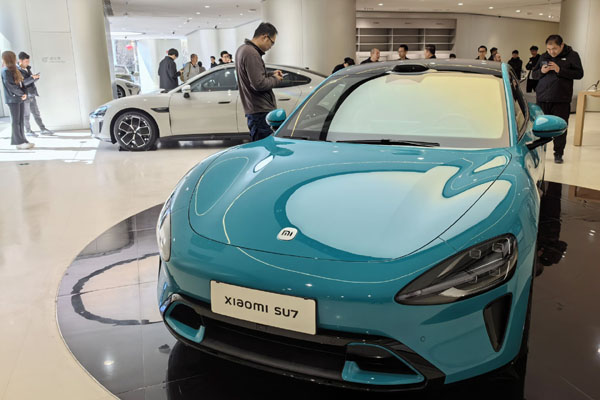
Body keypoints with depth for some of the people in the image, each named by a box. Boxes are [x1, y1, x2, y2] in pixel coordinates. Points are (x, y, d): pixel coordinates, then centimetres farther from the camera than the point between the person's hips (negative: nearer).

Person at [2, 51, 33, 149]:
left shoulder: (14, 70, 17)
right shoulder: (6, 71, -10)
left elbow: (20, 83, 14)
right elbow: (11, 86, -16)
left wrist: (24, 94, -1)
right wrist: (22, 94, -8)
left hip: (20, 98, 8)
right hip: (12, 99, -8)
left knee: (21, 120, 8)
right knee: (16, 121, -4)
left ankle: (21, 141, 12)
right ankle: (19, 142, -2)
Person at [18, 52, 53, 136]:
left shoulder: (27, 68, 11)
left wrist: (36, 77, -3)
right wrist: (32, 77, -27)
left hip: (32, 95, 7)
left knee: (36, 113, 9)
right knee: (26, 115, 4)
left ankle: (43, 129, 12)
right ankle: (28, 131, 13)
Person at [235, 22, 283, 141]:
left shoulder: (243, 49, 16)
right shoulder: (251, 53, -17)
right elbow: (259, 84, -23)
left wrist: (270, 74, 14)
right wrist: (275, 80, -6)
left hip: (253, 111, 11)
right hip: (261, 112, -11)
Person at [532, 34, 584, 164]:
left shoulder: (572, 55, 1)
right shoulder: (543, 57, 11)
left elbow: (579, 74, -6)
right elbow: (534, 74, 15)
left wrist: (560, 70, -17)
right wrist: (541, 71, -8)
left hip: (561, 99, -3)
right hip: (542, 98, 3)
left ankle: (558, 154, 12)